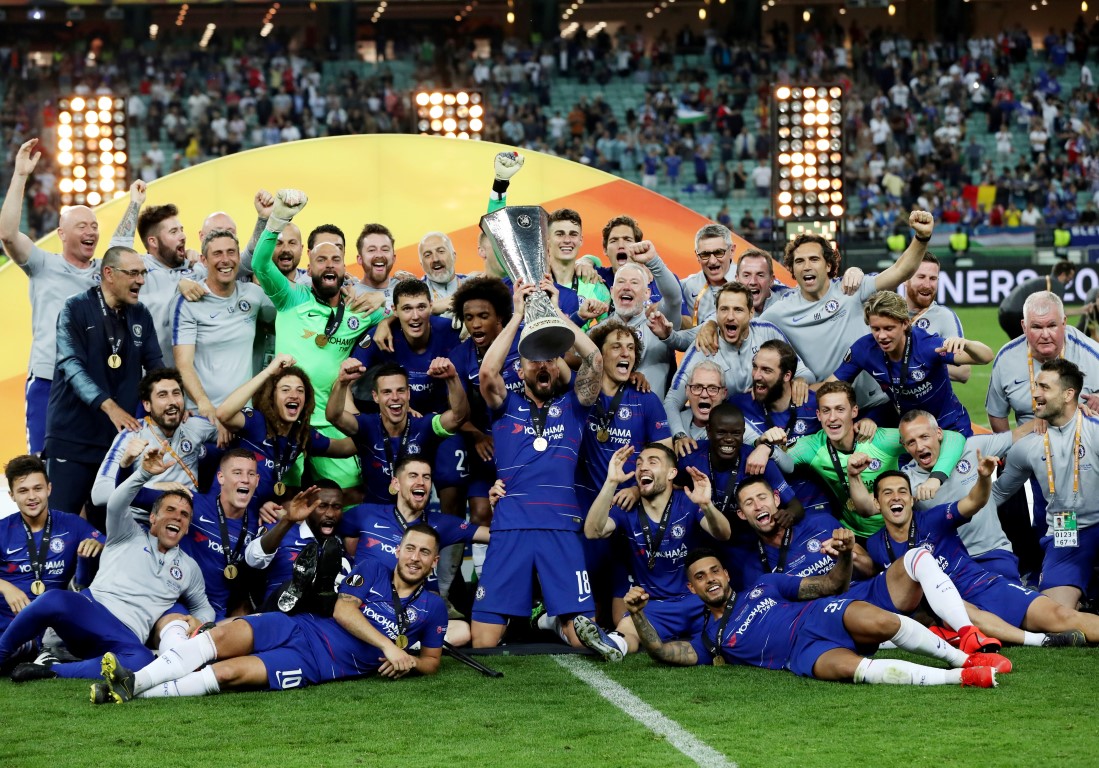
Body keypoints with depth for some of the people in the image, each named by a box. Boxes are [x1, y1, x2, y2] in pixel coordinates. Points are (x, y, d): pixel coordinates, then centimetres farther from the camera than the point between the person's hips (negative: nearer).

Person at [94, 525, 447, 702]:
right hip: (298, 627, 2)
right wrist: (387, 644, -10)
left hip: (321, 665, -2)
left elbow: (432, 661, 17)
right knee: (224, 635, -28)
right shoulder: (373, 572, 15)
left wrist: (408, 663, -7)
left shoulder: (431, 608, 12)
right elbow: (343, 610, 1)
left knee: (229, 673, -25)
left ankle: (133, 693, -32)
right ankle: (134, 680, -37)